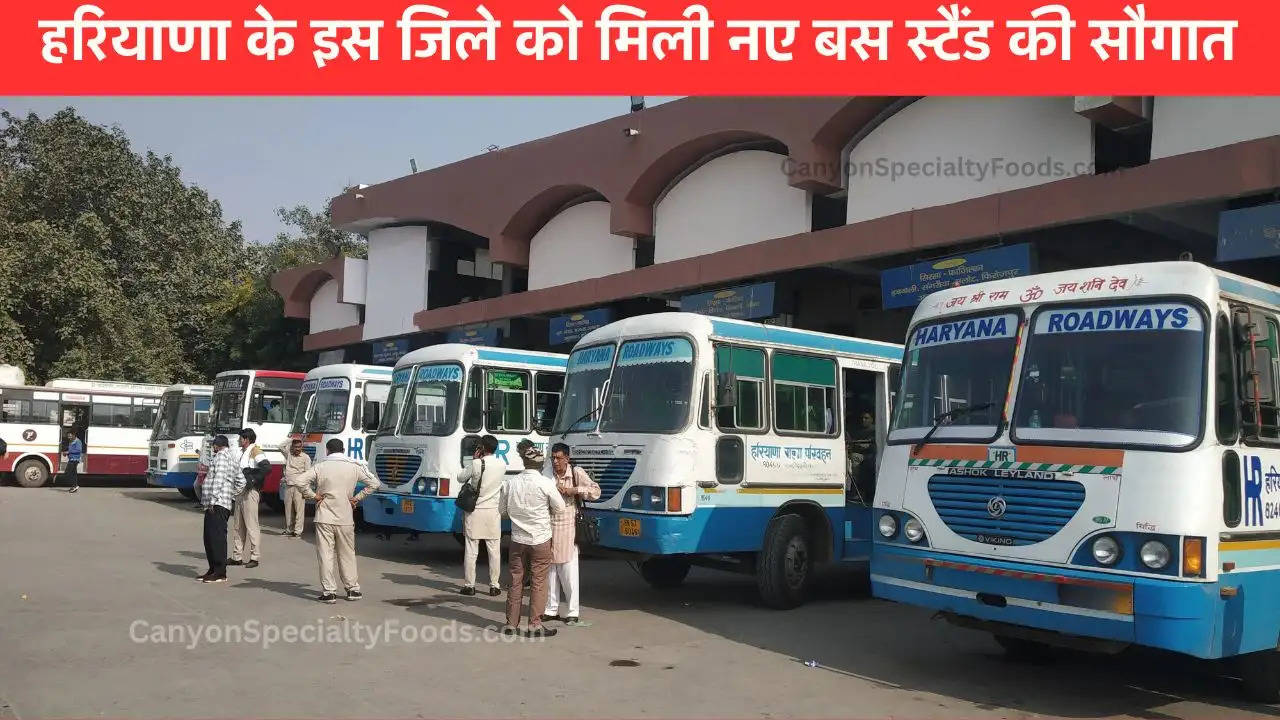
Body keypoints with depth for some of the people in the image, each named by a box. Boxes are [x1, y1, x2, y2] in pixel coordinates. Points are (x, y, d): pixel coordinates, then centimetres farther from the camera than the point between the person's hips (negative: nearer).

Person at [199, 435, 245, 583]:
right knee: (210, 538, 15)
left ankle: (220, 573, -11)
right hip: (225, 504, 10)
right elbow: (241, 482, 26)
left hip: (217, 504, -10)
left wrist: (212, 501, -19)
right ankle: (213, 569, 19)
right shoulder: (233, 458, 23)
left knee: (216, 537, -10)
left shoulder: (221, 456, -6)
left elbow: (218, 479, -17)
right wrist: (232, 496, 24)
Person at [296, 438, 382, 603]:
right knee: (347, 555, 13)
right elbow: (375, 483, 3)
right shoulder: (354, 467, 1)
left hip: (324, 518, -2)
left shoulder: (320, 467, -3)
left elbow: (300, 480, -13)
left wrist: (312, 496, -3)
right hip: (346, 519, 2)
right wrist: (357, 498, 6)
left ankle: (329, 591, 1)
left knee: (326, 555, 3)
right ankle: (352, 589, 19)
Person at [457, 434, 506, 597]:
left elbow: (460, 478, 2)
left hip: (474, 512, -2)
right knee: (494, 551, 7)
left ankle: (469, 585, 9)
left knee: (471, 550, 5)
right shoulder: (502, 465, -2)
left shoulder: (476, 464, -13)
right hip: (493, 512, 2)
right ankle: (494, 586, 10)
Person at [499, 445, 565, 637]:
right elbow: (560, 508, -4)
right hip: (540, 540, -3)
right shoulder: (545, 483, -13)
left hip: (517, 539, 4)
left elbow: (502, 509, 9)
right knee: (538, 583, 4)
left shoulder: (510, 483, -2)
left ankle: (511, 624, 16)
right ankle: (535, 625, 5)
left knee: (516, 581, 11)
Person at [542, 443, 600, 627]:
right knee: (550, 570, 10)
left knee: (569, 570, -2)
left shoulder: (576, 473, -4)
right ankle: (551, 609, 21)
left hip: (567, 527, -3)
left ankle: (573, 612, 7)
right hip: (548, 527, 3)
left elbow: (596, 491, -7)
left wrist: (572, 490, -15)